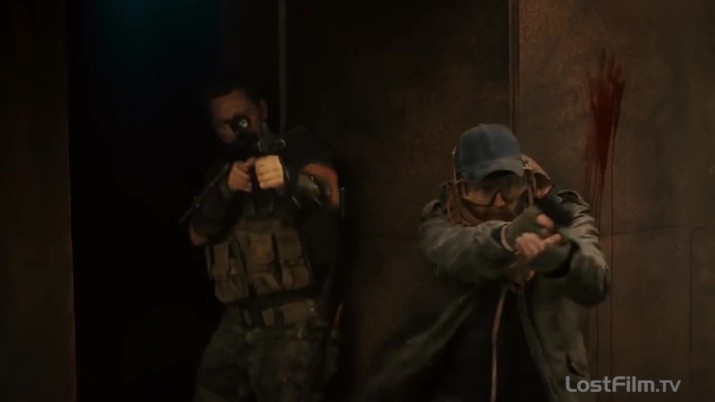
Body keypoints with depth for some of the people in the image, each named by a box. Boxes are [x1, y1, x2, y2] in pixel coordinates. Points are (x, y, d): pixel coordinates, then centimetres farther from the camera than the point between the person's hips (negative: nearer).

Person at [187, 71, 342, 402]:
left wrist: (290, 177, -41)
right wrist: (225, 189, -17)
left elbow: (332, 195, -21)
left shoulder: (297, 149, -1)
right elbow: (198, 234, 2)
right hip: (237, 322, 6)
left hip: (290, 322, -6)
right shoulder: (222, 170, 15)